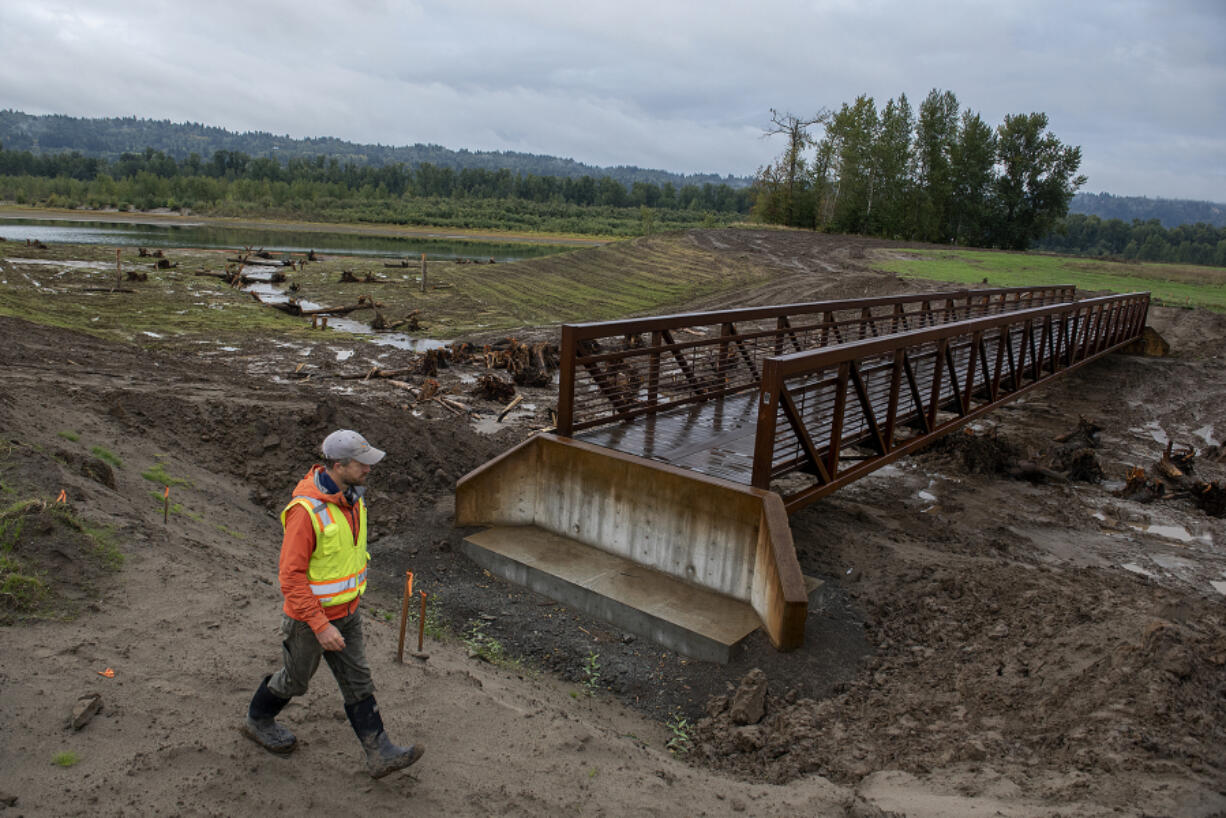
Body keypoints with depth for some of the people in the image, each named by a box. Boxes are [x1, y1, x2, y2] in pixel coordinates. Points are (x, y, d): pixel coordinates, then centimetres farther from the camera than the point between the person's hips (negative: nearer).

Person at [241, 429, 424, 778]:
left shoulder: (351, 496, -4)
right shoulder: (307, 510, -31)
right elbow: (290, 576, -27)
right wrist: (320, 626, -27)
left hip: (346, 611, 7)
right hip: (309, 615, -7)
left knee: (358, 680, 8)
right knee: (295, 679, 17)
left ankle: (380, 753, 13)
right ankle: (257, 720, 45)